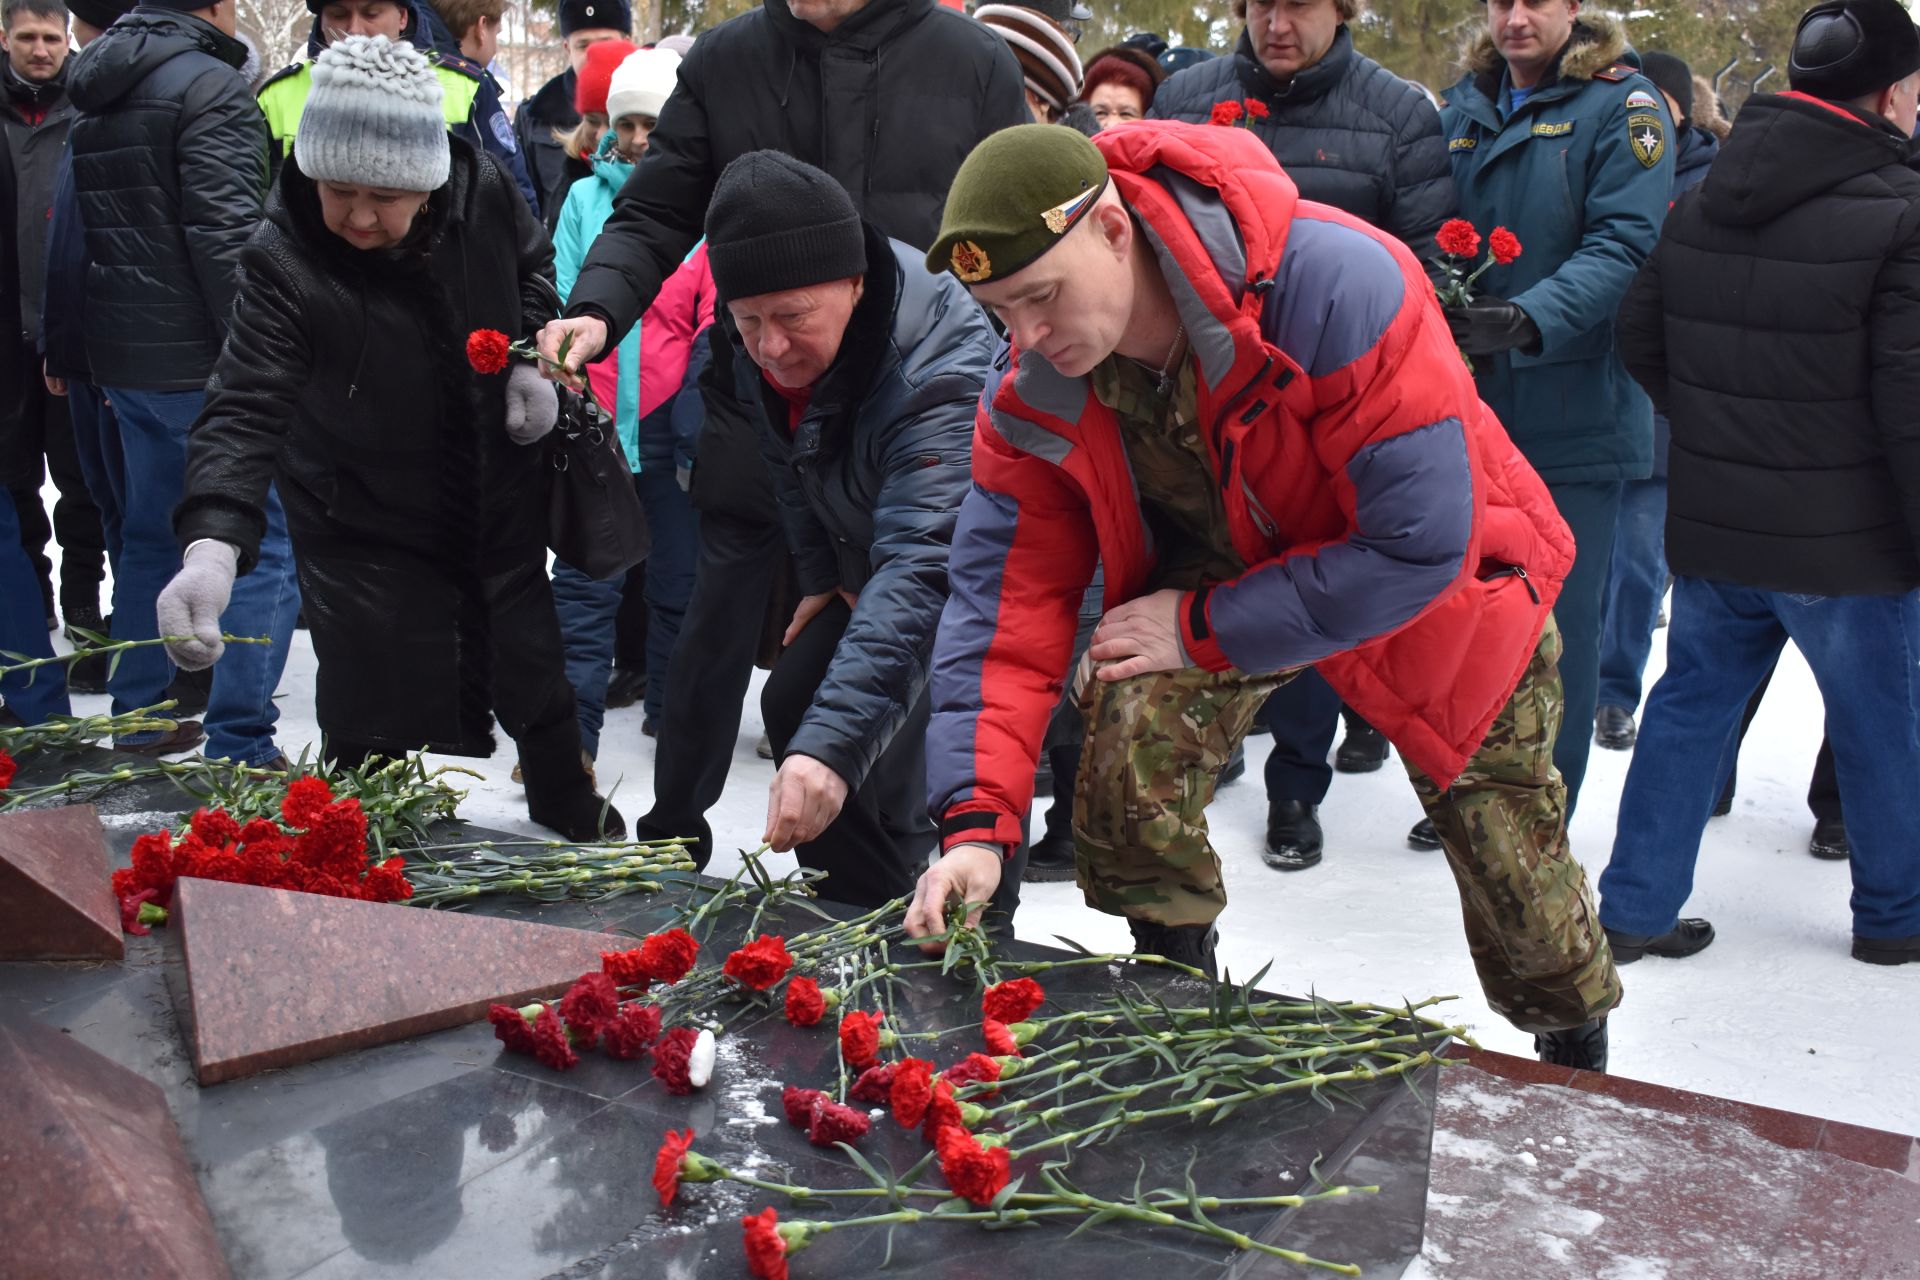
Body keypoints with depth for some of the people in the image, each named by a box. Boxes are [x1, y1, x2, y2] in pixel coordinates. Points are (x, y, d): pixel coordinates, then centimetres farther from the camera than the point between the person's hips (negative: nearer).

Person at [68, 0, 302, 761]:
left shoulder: (93, 93, 16)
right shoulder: (209, 86, -12)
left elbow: (88, 228, 20)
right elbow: (225, 236, -20)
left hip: (120, 356, 9)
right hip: (201, 364, -9)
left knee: (150, 535, 19)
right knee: (264, 547, -5)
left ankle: (137, 724, 27)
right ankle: (239, 748, -8)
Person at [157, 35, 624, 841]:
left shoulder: (482, 191, -18)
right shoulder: (285, 263, -28)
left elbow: (533, 263, 6)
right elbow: (244, 410, -38)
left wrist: (533, 357, -10)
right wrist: (211, 547, -53)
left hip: (502, 501, 4)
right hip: (366, 527, -3)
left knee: (536, 680, 19)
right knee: (379, 734, -4)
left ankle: (575, 823, 46)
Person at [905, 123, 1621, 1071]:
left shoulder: (1338, 285, -40)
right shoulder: (1034, 391, -22)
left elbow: (1421, 545, -37)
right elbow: (1007, 598, -18)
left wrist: (1200, 628, -30)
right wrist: (977, 821, -30)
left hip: (1441, 589, -3)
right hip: (1228, 568, 3)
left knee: (1512, 856, 6)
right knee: (1132, 723, -23)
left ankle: (1577, 1061, 39)